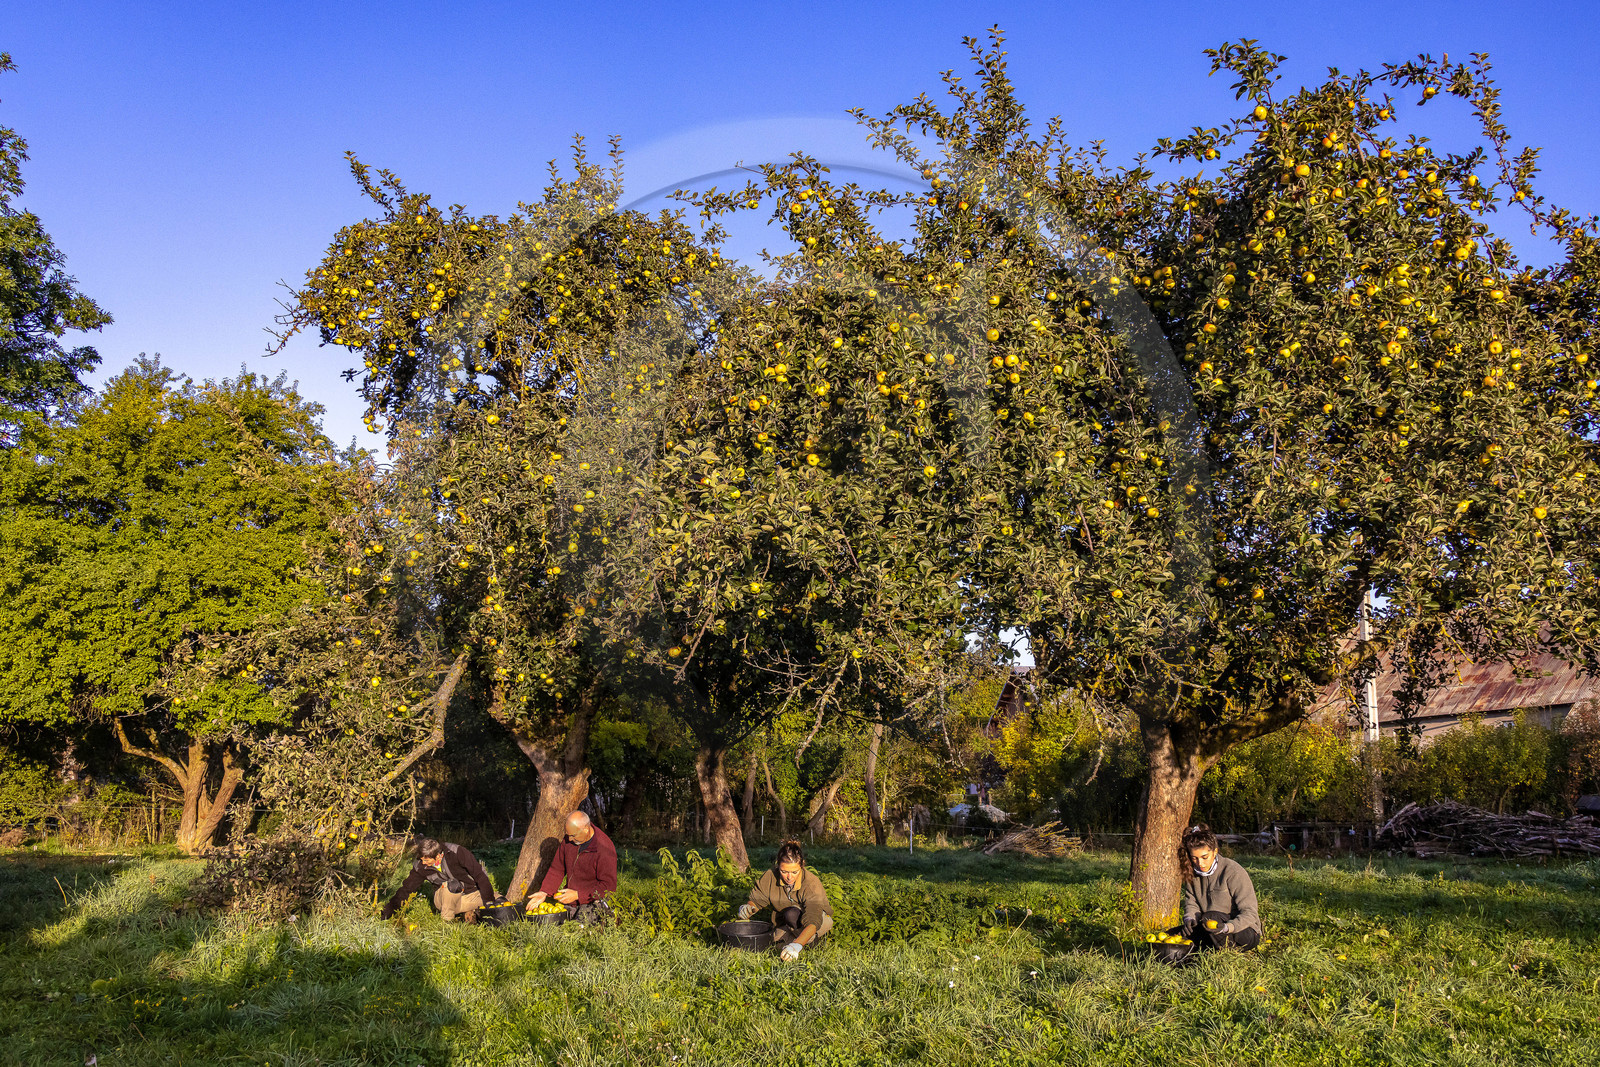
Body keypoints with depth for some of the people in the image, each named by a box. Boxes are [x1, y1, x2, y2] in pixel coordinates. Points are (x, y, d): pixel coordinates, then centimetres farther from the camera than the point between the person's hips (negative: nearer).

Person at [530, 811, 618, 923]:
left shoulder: (605, 849, -22)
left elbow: (608, 885, -19)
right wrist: (544, 892, -7)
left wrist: (577, 895, -22)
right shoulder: (568, 840, -2)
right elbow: (557, 869, 8)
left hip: (593, 900, -5)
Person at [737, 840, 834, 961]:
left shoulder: (812, 883, -32)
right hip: (786, 924, 7)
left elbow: (813, 922, -43)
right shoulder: (771, 877, -19)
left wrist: (797, 945, -59)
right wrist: (748, 907, -30)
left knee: (792, 914, -37)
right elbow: (756, 900, -4)